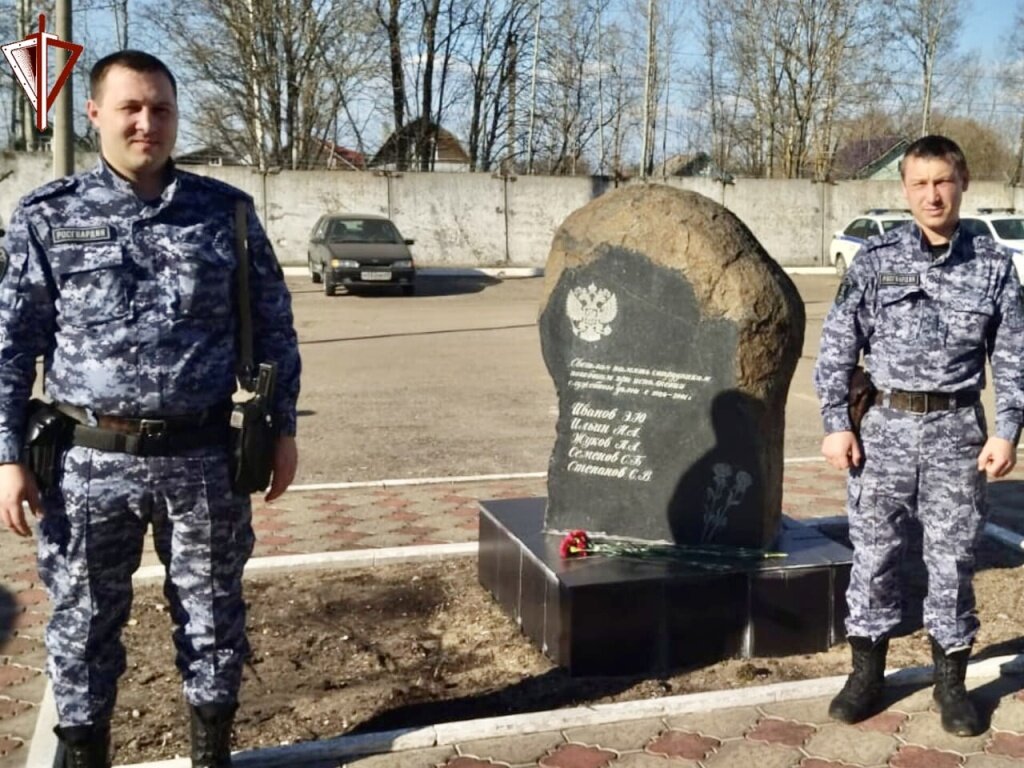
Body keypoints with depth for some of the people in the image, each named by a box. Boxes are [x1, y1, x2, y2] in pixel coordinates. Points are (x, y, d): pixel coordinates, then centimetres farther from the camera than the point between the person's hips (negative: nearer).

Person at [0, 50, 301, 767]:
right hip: (90, 460, 0)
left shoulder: (226, 210, 2)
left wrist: (282, 428, 5)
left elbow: (273, 325, 7)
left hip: (202, 457, 1)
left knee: (214, 621, 12)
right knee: (83, 625, 12)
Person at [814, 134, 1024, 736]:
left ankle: (951, 680, 24)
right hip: (885, 425, 0)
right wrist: (837, 424, -4)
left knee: (954, 556, 8)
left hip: (957, 429, 0)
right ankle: (867, 671, 23)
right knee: (874, 550, 7)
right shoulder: (875, 259, -1)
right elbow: (838, 347, 1)